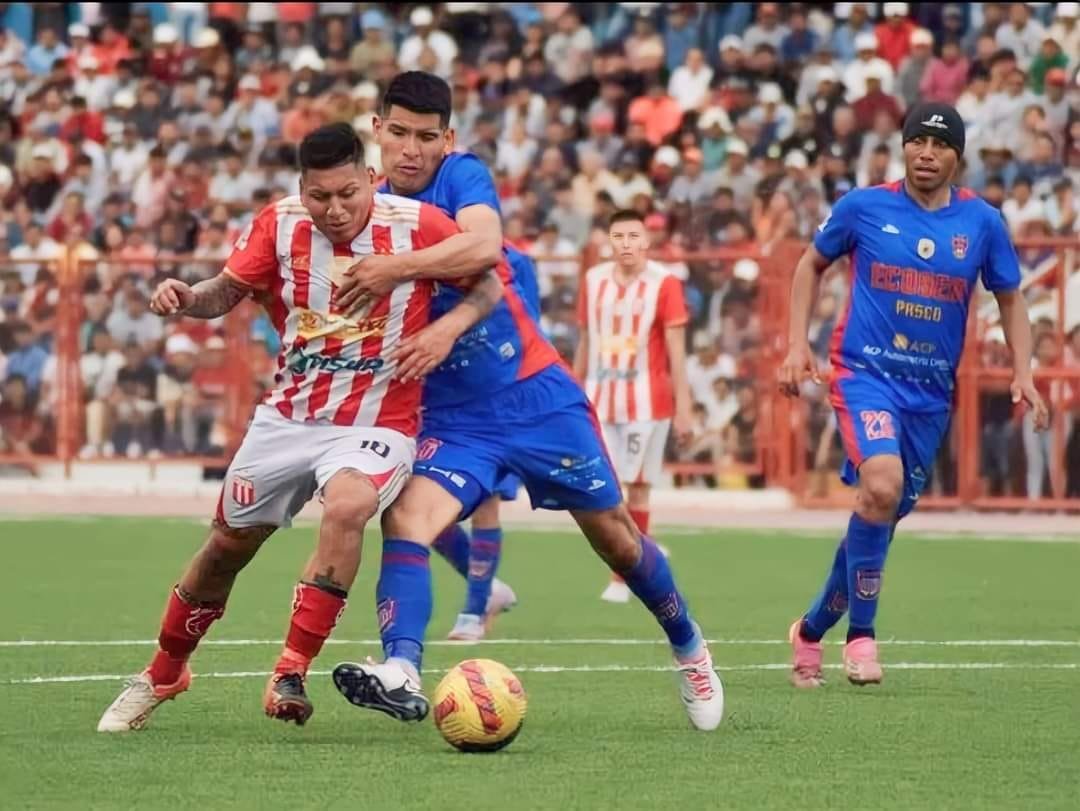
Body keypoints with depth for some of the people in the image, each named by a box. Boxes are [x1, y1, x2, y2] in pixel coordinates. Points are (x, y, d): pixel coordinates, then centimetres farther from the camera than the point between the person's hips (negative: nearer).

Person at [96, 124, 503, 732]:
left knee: (346, 507, -34)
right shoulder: (281, 225, -6)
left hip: (376, 423, -3)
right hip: (289, 415, 4)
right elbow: (228, 292, 5)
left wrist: (445, 329, -20)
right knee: (228, 544, 11)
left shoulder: (416, 224, -13)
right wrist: (186, 298, -17)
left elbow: (489, 288, -2)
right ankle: (163, 676, 35)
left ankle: (291, 676, -27)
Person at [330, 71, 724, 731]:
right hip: (452, 419, 3)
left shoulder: (464, 177, -10)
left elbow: (483, 246, -32)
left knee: (616, 539, 9)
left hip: (537, 396, -3)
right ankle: (401, 674, -40)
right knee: (405, 520, -26)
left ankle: (690, 649, 34)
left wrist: (398, 269, -35)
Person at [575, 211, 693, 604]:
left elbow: (676, 350, -5)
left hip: (646, 402, -4)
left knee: (637, 486, -1)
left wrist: (683, 407, -9)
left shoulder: (664, 283, -5)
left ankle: (626, 576, 6)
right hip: (600, 399, 4)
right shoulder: (594, 280, 8)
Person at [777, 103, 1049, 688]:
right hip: (865, 372, -4)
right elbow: (811, 265, 12)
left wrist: (1022, 372, 0)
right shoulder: (863, 207, -3)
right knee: (882, 483, -29)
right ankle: (861, 634, -17)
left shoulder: (982, 222, 1)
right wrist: (797, 344, 3)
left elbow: (1009, 298, 13)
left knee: (881, 516, 10)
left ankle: (813, 628, 32)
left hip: (932, 392, 4)